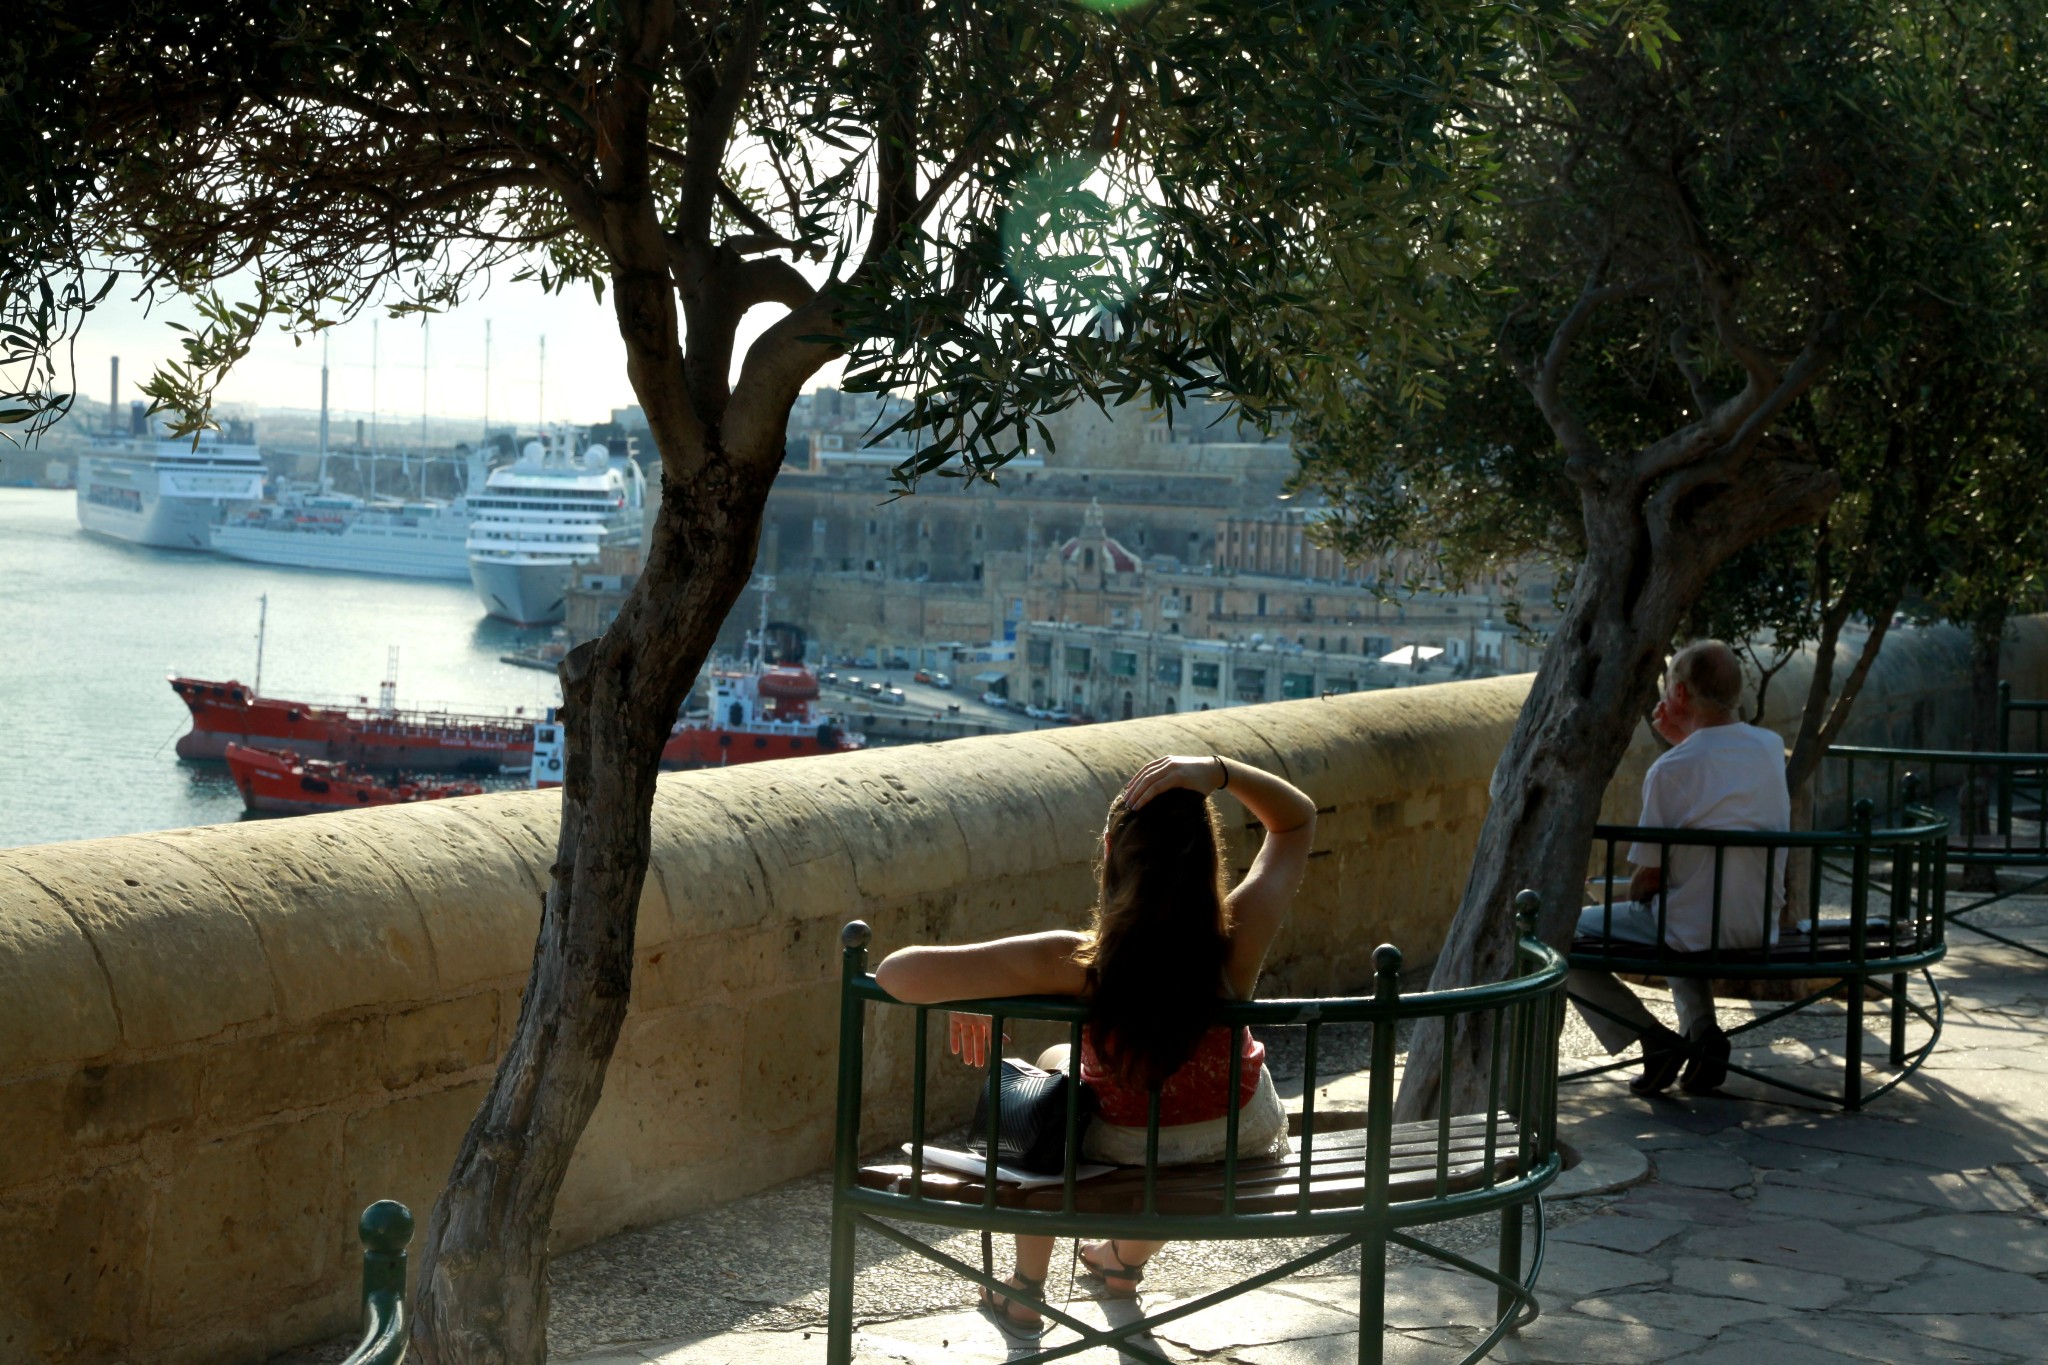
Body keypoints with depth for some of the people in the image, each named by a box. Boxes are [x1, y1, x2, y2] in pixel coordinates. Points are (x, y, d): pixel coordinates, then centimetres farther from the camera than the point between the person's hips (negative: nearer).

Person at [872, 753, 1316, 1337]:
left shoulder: (1072, 964, -36)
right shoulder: (1238, 938, -30)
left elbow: (898, 973, -39)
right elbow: (1297, 818, -12)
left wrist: (964, 1002, -19)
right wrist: (1219, 771, -28)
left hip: (1129, 1150, -2)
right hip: (1244, 1135, 2)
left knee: (1052, 1067, 33)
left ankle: (1024, 1291, 42)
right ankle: (1128, 1259, 60)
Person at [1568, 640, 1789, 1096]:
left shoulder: (1671, 770, -19)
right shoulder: (1771, 747, 0)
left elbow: (1648, 877, -13)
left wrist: (1630, 898, 8)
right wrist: (1684, 740, 12)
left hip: (1694, 932, -7)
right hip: (1761, 930, 7)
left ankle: (1655, 1039, -1)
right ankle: (1701, 1029, 19)